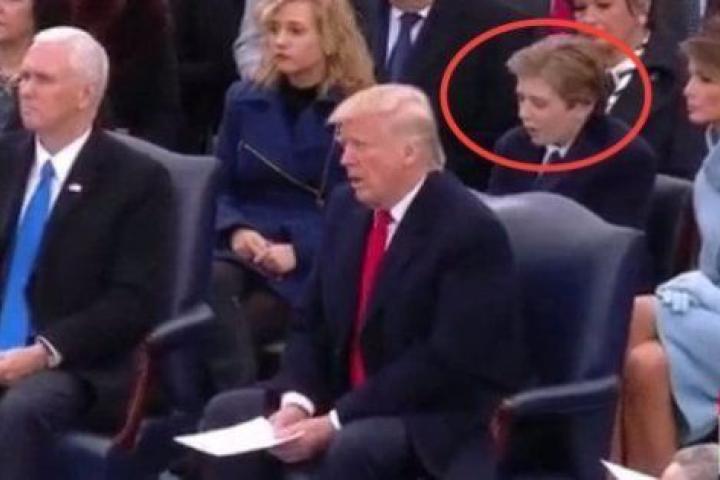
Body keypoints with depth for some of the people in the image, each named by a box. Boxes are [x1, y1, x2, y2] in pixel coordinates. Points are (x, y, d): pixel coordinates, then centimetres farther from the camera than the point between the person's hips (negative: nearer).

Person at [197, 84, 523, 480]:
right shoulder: (347, 207, 7)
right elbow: (312, 323, 9)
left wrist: (336, 421, -24)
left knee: (351, 447, -35)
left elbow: (444, 362, -22)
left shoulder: (470, 230, -17)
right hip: (346, 400, 8)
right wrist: (296, 402, -12)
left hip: (443, 419, -8)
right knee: (228, 414, -9)